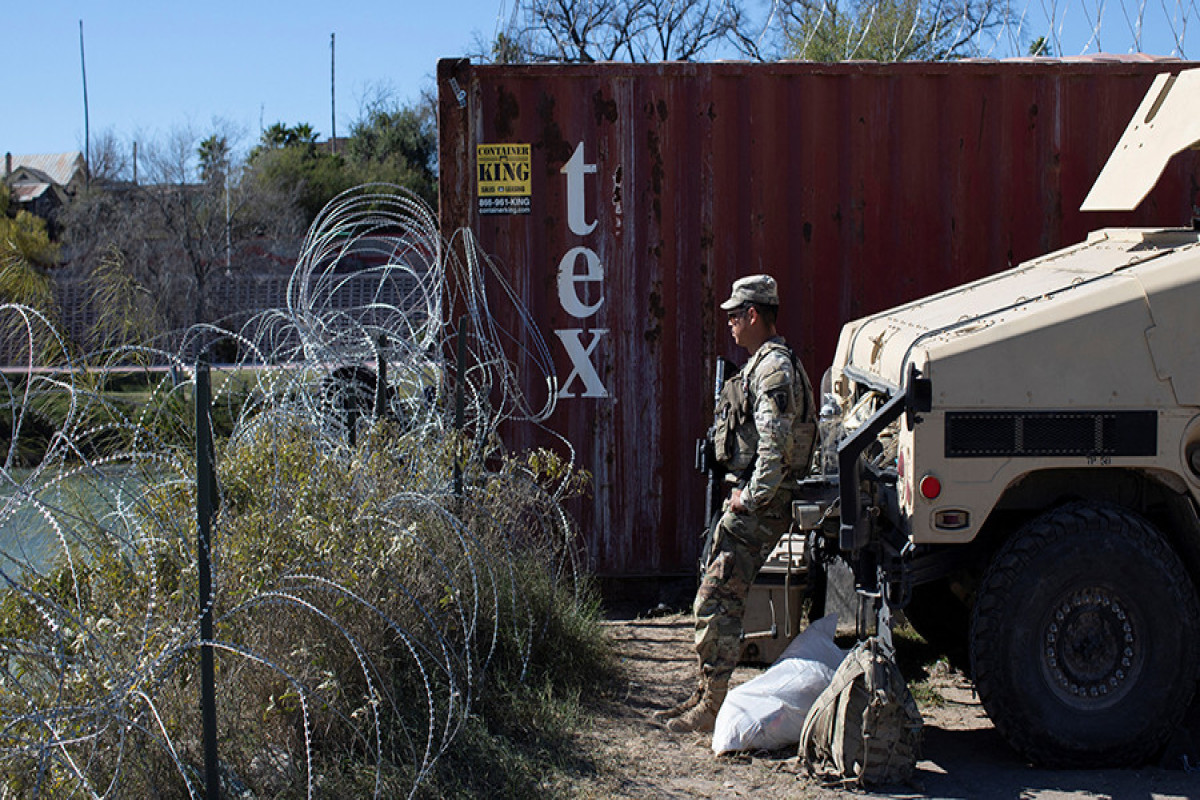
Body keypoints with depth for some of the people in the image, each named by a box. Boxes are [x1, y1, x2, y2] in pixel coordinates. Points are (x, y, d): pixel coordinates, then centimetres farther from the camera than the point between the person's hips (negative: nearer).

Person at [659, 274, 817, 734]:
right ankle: (707, 697, 21)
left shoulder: (775, 367, -15)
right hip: (751, 500, 11)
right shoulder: (762, 364, 19)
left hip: (758, 507, -11)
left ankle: (710, 709, -6)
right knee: (718, 597, 14)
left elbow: (776, 444, -26)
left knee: (717, 601, -10)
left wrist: (751, 498, -19)